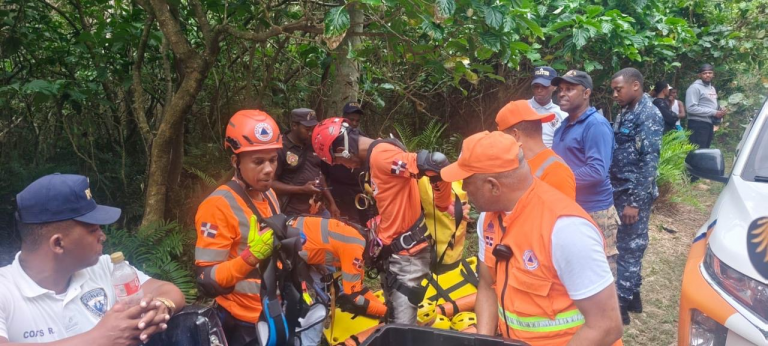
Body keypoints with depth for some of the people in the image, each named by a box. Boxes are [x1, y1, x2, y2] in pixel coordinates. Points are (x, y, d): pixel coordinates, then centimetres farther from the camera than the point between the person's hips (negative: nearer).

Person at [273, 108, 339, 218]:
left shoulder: (313, 147, 11)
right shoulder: (280, 149, -12)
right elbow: (270, 183, -14)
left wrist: (331, 203, 16)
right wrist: (301, 189, -19)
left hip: (319, 211, 7)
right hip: (294, 215, -7)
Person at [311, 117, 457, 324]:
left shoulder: (381, 155, -21)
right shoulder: (374, 158, 10)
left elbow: (437, 163, -31)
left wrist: (444, 204, -16)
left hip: (408, 254, -10)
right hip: (393, 252, 10)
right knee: (392, 317, 20)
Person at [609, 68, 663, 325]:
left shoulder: (649, 115, -15)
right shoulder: (625, 113, 11)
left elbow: (649, 161, -20)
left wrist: (635, 201, -21)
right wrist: (619, 193, 14)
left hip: (634, 194, -8)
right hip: (621, 190, 8)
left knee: (630, 247, 0)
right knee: (628, 245, 15)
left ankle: (621, 304, 8)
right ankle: (632, 294, 27)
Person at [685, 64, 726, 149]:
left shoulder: (712, 88, 19)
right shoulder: (695, 87, -11)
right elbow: (691, 108, -21)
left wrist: (720, 112, 4)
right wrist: (714, 113, -19)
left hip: (709, 124, 9)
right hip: (698, 124, -9)